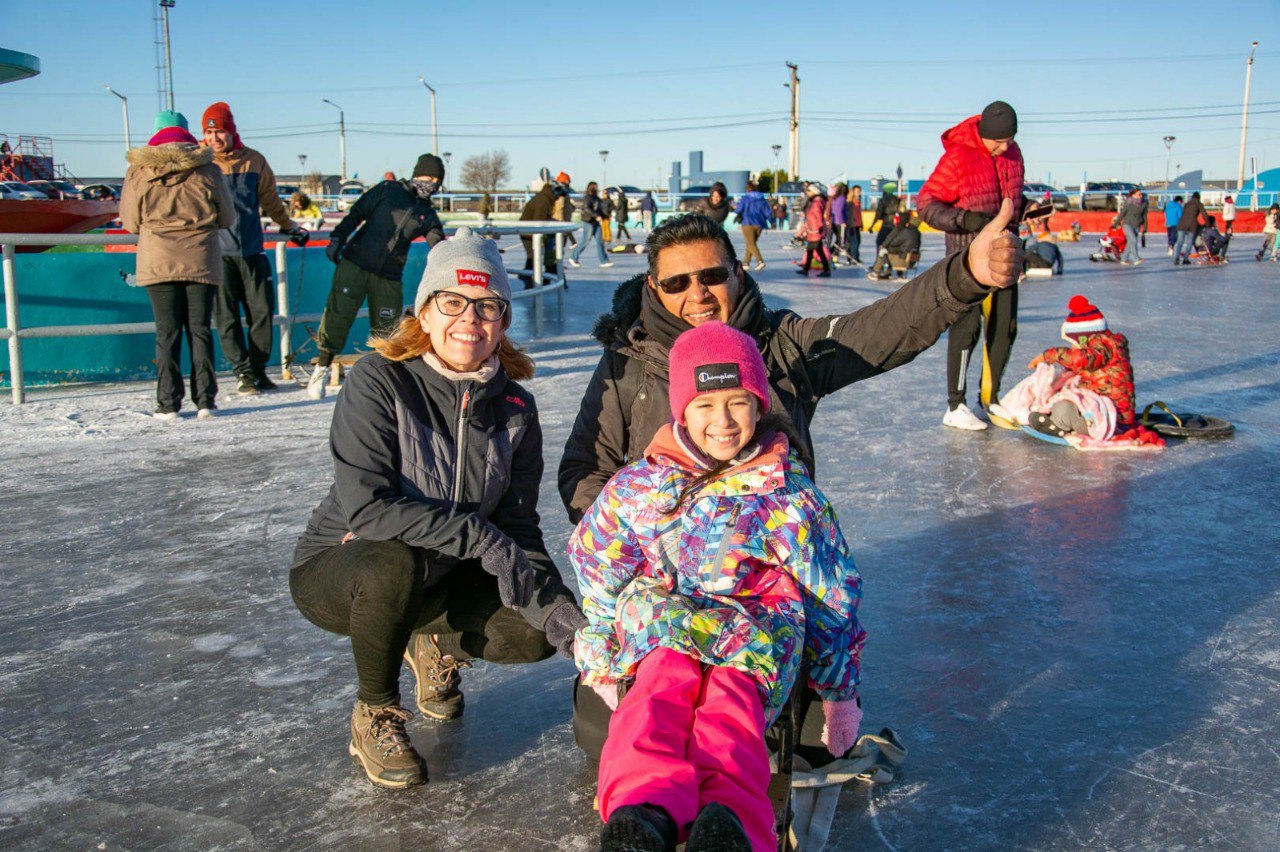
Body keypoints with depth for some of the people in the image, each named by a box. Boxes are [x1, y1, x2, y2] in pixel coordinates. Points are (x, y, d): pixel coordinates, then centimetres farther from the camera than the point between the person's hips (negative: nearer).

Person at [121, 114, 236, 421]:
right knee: (199, 329, 6)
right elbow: (228, 218, 9)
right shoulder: (207, 171, 1)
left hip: (157, 261, 0)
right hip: (201, 261, 0)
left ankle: (168, 403, 0)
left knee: (167, 332, 2)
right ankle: (204, 400, 4)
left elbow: (131, 222, 7)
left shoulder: (138, 172, 1)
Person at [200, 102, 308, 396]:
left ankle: (259, 370, 14)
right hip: (217, 252, -2)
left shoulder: (254, 161, 8)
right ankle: (243, 373, 7)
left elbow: (270, 199, 21)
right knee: (227, 317, -2)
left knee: (263, 312, 2)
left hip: (252, 251, 2)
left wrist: (288, 226, 27)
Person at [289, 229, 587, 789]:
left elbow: (519, 533, -8)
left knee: (533, 632, -18)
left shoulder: (515, 410, -6)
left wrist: (564, 616, -22)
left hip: (437, 580, 4)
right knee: (395, 565, -37)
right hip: (338, 571, -4)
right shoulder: (378, 381, -20)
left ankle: (438, 649, 18)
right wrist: (479, 536, -32)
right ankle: (375, 717, -9)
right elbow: (365, 507, -30)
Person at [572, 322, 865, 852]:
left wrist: (839, 693, 14)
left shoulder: (789, 494, 7)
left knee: (732, 695, -37)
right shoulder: (637, 488, 9)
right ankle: (645, 809, -64)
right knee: (665, 680, -37)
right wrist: (600, 664, 17)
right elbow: (598, 580, 19)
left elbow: (832, 594, 13)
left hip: (759, 624, 0)